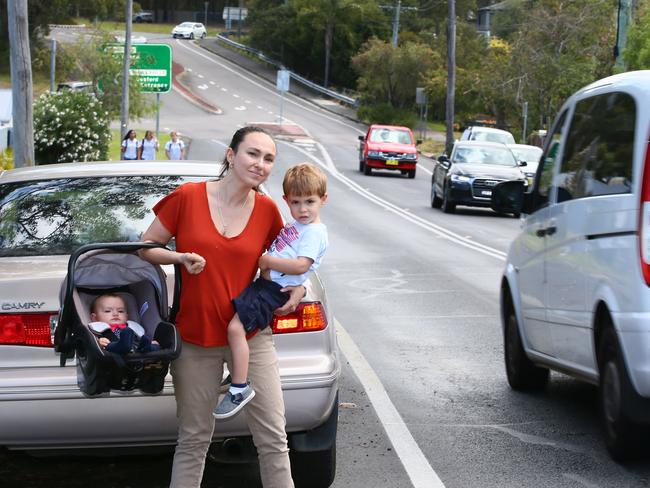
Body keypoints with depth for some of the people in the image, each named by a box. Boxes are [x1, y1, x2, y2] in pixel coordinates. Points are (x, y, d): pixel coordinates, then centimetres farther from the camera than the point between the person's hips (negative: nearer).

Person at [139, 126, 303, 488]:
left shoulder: (267, 210, 1)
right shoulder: (187, 197, -6)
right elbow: (146, 247, 2)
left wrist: (297, 288, 0)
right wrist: (181, 257, -16)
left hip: (250, 335, 2)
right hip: (195, 338, -1)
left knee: (273, 439, 1)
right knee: (194, 440, 6)